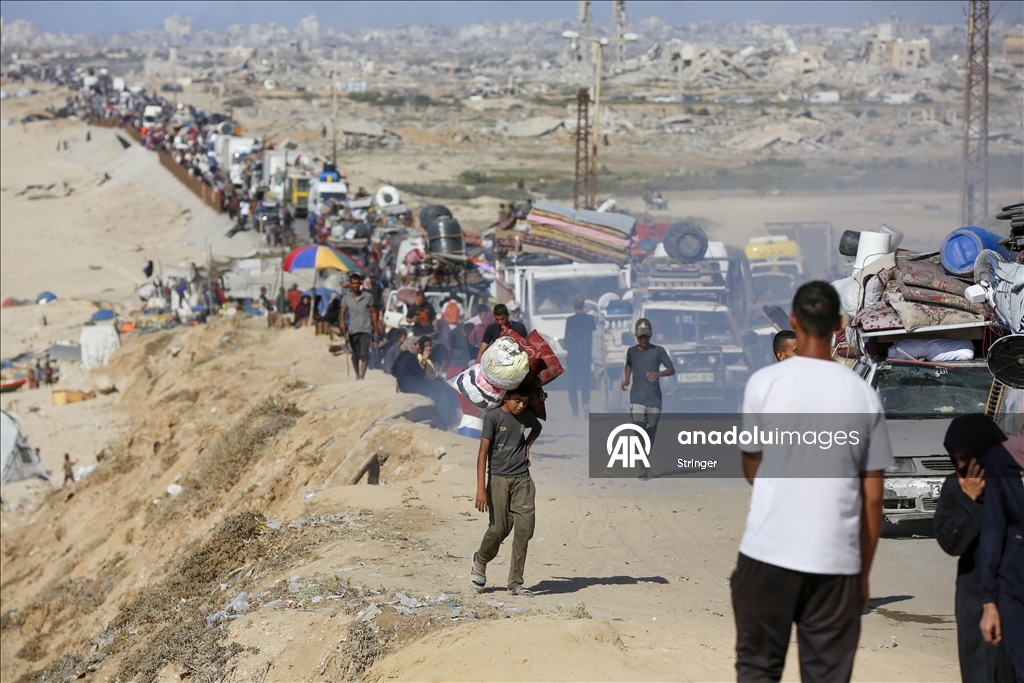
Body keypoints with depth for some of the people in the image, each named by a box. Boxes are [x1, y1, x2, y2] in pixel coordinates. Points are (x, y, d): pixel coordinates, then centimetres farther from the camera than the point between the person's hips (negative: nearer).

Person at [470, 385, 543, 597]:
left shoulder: (526, 415, 6)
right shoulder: (493, 417, -9)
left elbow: (537, 427, 32)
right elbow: (483, 452, -12)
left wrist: (528, 445, 11)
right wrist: (481, 489, -19)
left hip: (522, 479, 4)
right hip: (499, 479, -4)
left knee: (524, 528, -6)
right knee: (499, 529, -4)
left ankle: (515, 584, -1)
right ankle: (480, 561, 28)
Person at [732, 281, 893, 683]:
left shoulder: (765, 382, -2)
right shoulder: (863, 394, 2)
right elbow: (873, 499, 5)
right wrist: (863, 572, 14)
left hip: (767, 553, -1)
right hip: (836, 559, 1)